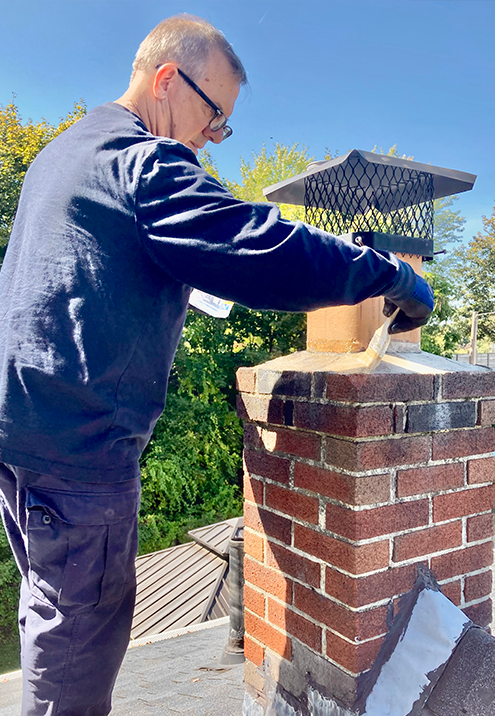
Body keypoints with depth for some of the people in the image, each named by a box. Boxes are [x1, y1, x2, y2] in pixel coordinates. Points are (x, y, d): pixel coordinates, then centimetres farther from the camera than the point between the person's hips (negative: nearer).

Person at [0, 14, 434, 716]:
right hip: (82, 441, -10)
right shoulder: (141, 160, -13)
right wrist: (392, 274, -12)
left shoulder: (60, 152, 19)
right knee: (82, 635, 5)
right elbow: (262, 248, -22)